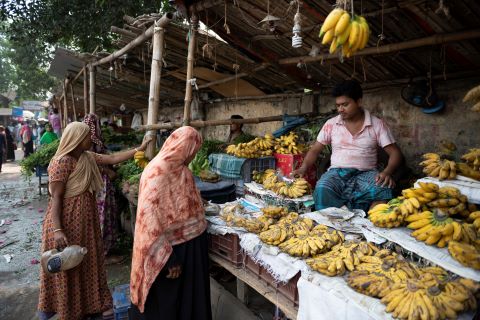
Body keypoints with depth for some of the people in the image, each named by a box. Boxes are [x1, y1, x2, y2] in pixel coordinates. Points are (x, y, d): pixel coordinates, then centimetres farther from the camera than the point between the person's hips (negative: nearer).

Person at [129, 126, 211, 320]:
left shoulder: (179, 168, 5)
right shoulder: (158, 172, -22)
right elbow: (151, 219, -25)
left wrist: (200, 207, 34)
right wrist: (168, 259, -23)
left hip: (191, 243, 8)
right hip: (171, 249, -8)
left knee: (191, 299, 23)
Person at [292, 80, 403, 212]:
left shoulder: (377, 124, 3)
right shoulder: (331, 124, 8)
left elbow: (395, 153, 1)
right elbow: (315, 150, 12)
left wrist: (387, 172, -21)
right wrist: (303, 168, -8)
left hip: (365, 173, 0)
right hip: (337, 173, 1)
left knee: (383, 189, -34)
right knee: (322, 189, -34)